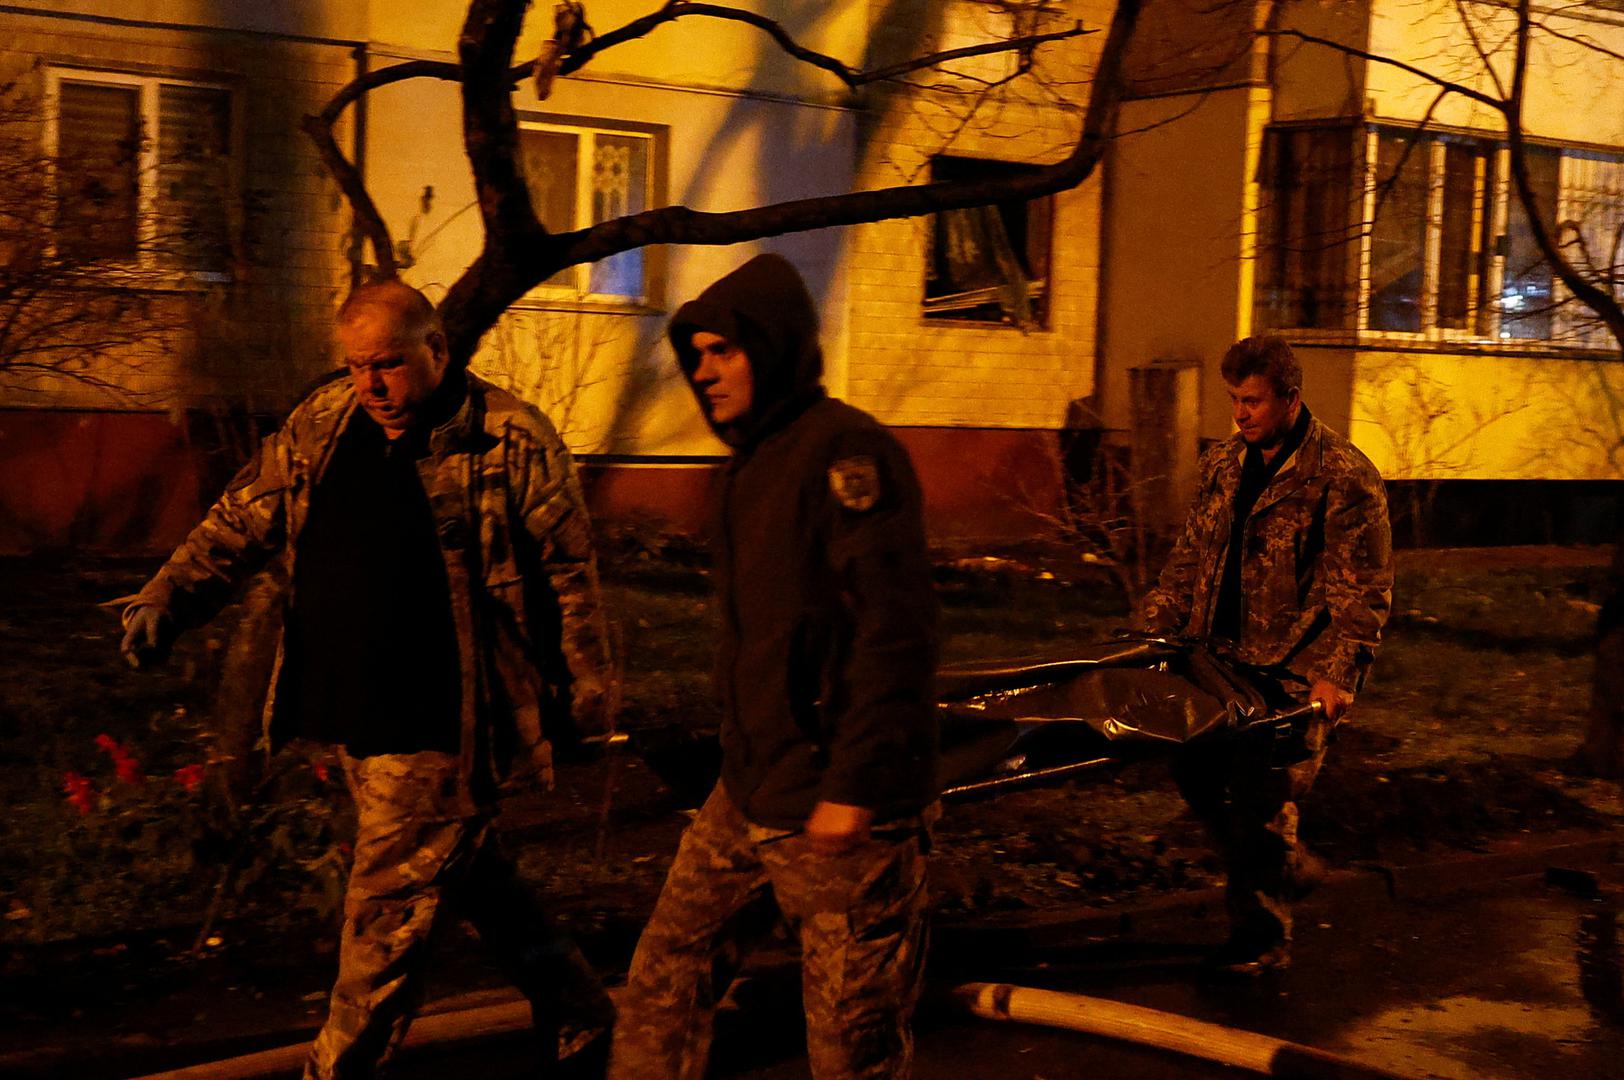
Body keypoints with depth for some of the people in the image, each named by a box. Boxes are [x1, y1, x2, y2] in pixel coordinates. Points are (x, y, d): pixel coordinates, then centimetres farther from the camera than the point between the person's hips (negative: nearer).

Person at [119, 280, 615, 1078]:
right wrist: (164, 602, -5)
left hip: (438, 728, -7)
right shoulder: (321, 426, 6)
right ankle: (574, 1009, 39)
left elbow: (571, 573, -7)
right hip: (354, 716, 7)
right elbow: (241, 521, 9)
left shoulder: (511, 442, -11)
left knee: (388, 911, 0)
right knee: (472, 879, 20)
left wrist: (586, 699, -4)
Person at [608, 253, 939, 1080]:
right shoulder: (753, 462, 14)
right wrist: (747, 765, 18)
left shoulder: (845, 451, -15)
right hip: (747, 799, 9)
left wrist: (852, 788, -23)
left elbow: (898, 630, -22)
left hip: (839, 816, -9)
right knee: (664, 987, 11)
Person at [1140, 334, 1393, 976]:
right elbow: (1190, 556, 17)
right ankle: (1287, 867, 33)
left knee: (1259, 798, -3)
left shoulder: (1344, 478, -12)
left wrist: (1335, 674, -23)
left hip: (1292, 674, -7)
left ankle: (1262, 938, 16)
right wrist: (1154, 631, 10)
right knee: (1194, 771, 9)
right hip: (1222, 659, 7)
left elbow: (1364, 593, -14)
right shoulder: (1223, 465, 10)